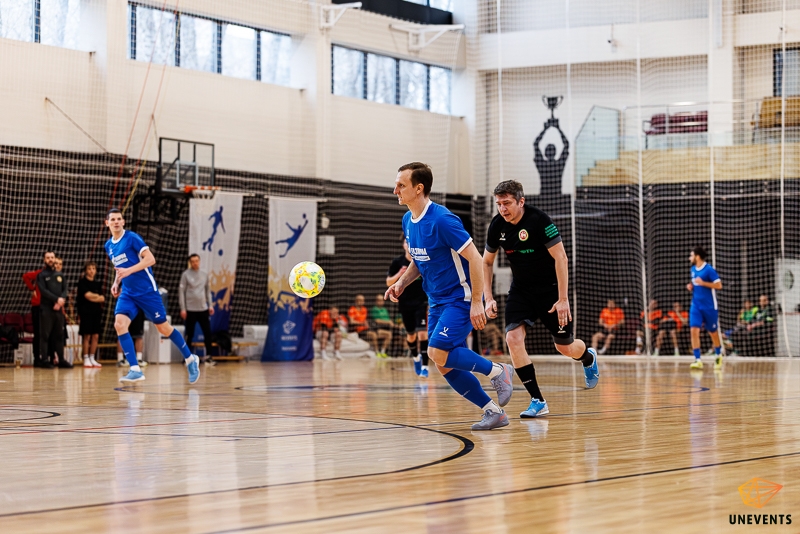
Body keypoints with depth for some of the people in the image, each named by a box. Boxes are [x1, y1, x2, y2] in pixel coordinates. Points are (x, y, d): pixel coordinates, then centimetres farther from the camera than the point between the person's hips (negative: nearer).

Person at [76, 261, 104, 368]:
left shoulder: (97, 284, 15)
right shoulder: (82, 282, 1)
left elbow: (102, 299, 6)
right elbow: (87, 295, -11)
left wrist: (92, 297, -8)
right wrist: (98, 296, 1)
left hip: (97, 312, 5)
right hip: (86, 312, -5)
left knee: (96, 336, 1)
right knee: (87, 336, -6)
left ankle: (92, 358, 8)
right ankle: (86, 359, -2)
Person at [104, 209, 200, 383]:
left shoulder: (132, 238, -10)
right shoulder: (109, 246, 11)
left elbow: (150, 259, -16)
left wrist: (129, 271, -25)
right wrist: (116, 282, 9)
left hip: (147, 291, -5)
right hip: (127, 293, 6)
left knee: (163, 328, 3)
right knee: (119, 324, -18)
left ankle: (190, 359, 23)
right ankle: (135, 370, -17)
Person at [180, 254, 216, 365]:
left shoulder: (204, 274, 10)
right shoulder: (186, 274, -2)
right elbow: (181, 292, -4)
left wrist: (211, 305, 7)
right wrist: (183, 309, -9)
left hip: (203, 309, 4)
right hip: (190, 310, -3)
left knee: (208, 332, -1)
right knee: (189, 334, 2)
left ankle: (208, 356, 7)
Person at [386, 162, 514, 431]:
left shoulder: (442, 220, -20)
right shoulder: (408, 220, 6)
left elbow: (474, 258, -20)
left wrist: (476, 302, -22)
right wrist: (402, 283, 3)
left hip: (460, 298, -9)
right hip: (437, 301, 9)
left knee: (439, 353, -22)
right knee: (446, 366, 3)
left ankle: (498, 371, -3)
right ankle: (494, 412, 13)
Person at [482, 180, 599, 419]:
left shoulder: (539, 220, -23)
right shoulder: (497, 225, -8)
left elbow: (560, 258, -21)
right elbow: (487, 262, 7)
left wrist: (563, 299, -23)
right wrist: (488, 298, -2)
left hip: (550, 287, -4)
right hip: (521, 289, 4)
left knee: (565, 347, 3)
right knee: (513, 338, -17)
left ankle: (588, 357, 43)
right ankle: (537, 401, -9)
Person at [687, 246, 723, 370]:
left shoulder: (709, 270, -14)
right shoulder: (693, 269, 7)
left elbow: (719, 285, -16)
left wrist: (703, 283, -23)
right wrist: (691, 286, 2)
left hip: (709, 307, -5)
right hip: (696, 305, 5)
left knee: (713, 332, 11)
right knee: (694, 330, -12)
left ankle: (718, 355, 35)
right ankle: (698, 360, -13)